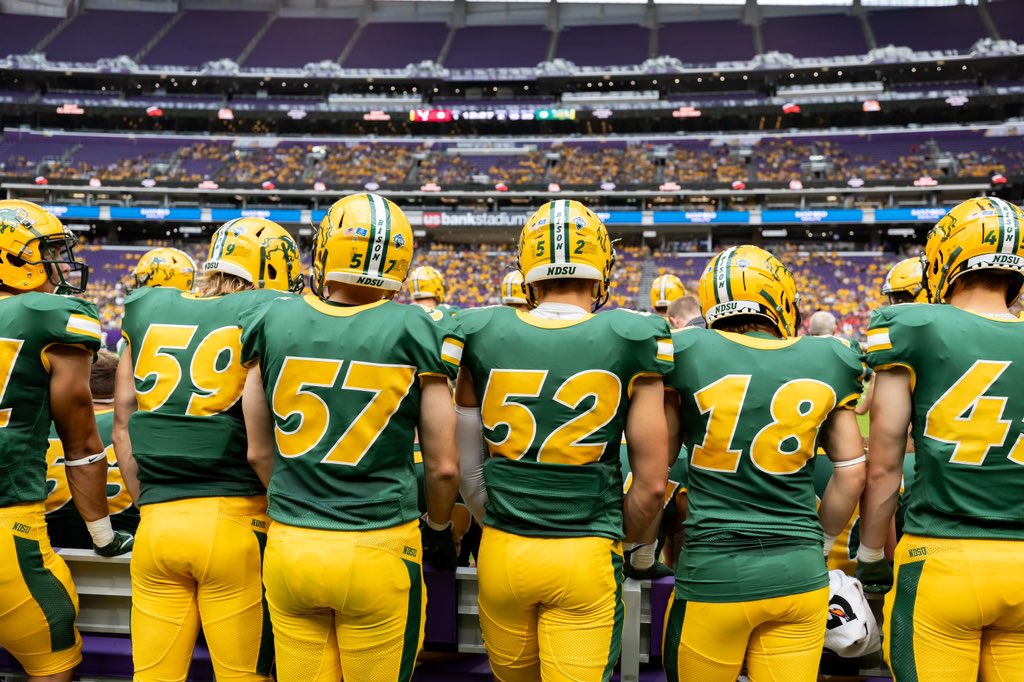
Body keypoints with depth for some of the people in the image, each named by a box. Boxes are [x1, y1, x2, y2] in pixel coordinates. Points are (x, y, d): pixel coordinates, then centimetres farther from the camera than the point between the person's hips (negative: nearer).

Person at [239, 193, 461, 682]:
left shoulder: (272, 324, -2)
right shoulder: (416, 332, -9)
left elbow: (259, 453, 7)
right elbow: (443, 467, -4)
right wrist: (438, 529, 15)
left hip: (289, 546, 3)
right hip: (378, 551, -2)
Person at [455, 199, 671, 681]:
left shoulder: (480, 337, -4)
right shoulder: (630, 342, -8)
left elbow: (469, 473, 3)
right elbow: (652, 485, -5)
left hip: (502, 552, 3)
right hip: (586, 556, -2)